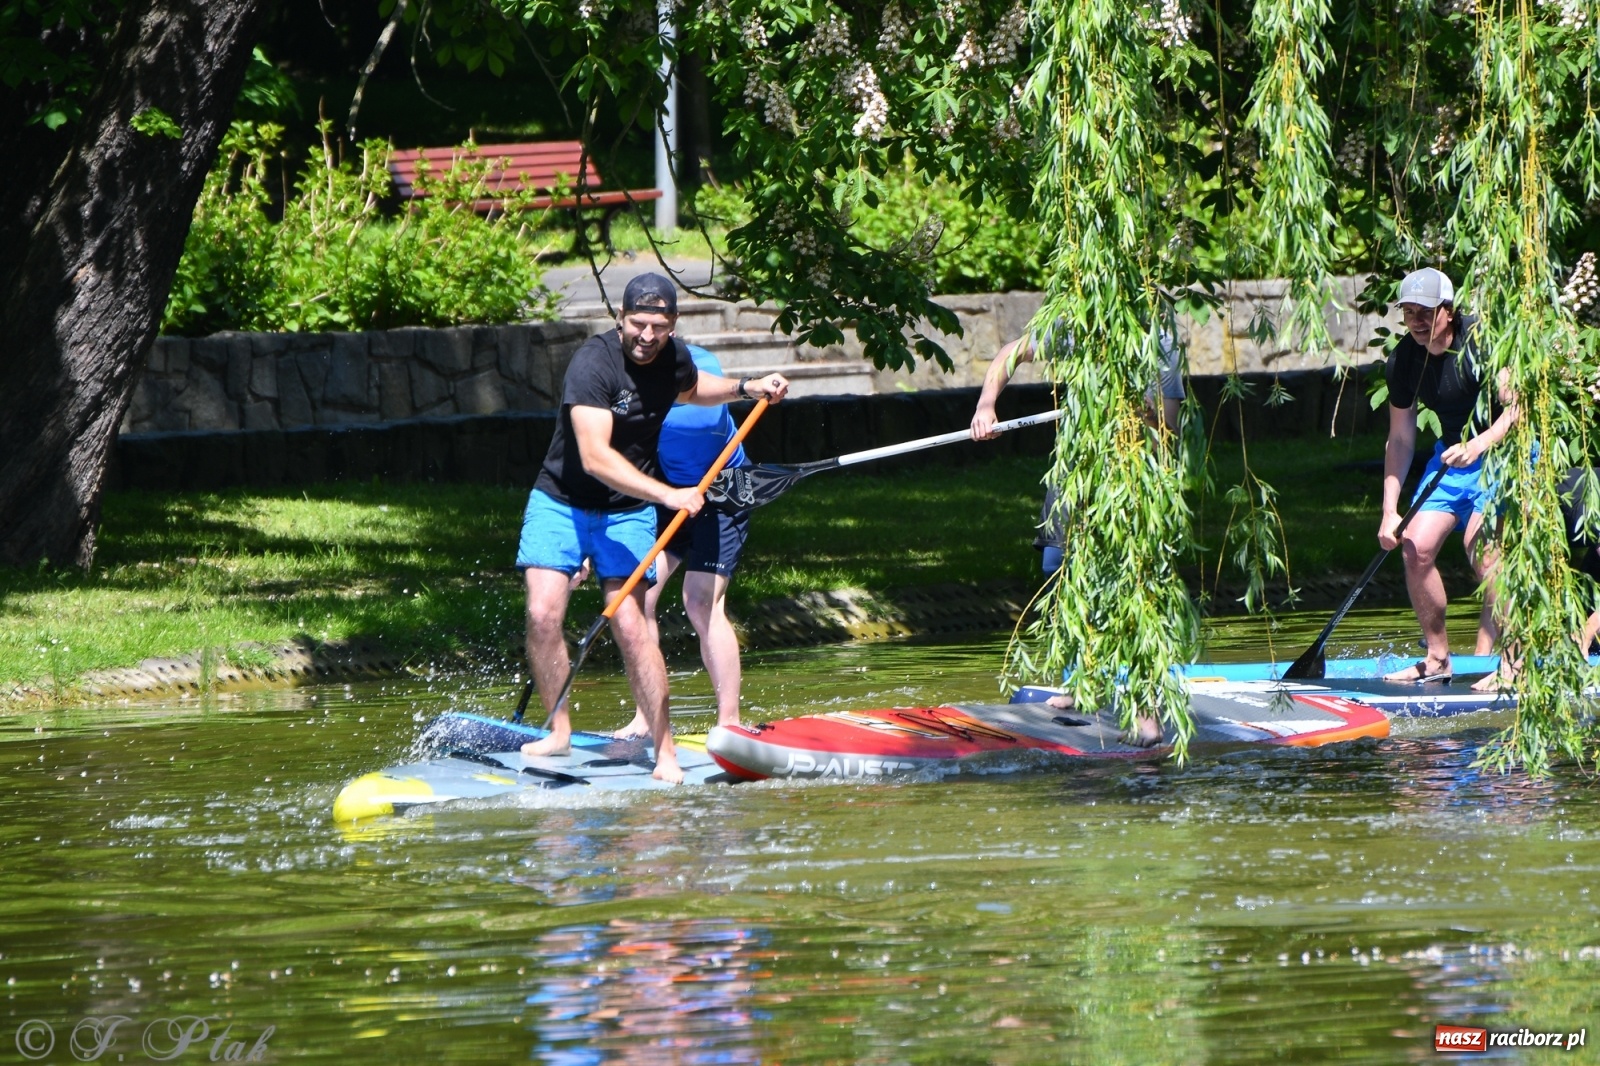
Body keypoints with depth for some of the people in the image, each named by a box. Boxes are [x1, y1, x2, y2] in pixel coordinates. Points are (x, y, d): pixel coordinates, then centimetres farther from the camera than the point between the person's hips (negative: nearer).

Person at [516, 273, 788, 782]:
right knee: (543, 615, -17)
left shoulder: (673, 358, -2)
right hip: (562, 504, -3)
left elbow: (691, 388, 26)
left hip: (627, 512, 3)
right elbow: (594, 457, -33)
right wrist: (666, 494, -39)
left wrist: (746, 387, 9)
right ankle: (559, 731, 0)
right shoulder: (593, 364, -23)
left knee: (630, 625, -10)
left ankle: (665, 750, -6)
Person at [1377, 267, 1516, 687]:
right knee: (1416, 547, -5)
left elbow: (1518, 407, -26)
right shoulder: (1403, 361, -4)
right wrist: (1389, 511, -1)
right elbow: (1400, 440, 5)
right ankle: (1437, 660, 7)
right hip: (1451, 454, 6)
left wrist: (1478, 445, -41)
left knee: (1484, 550, -23)